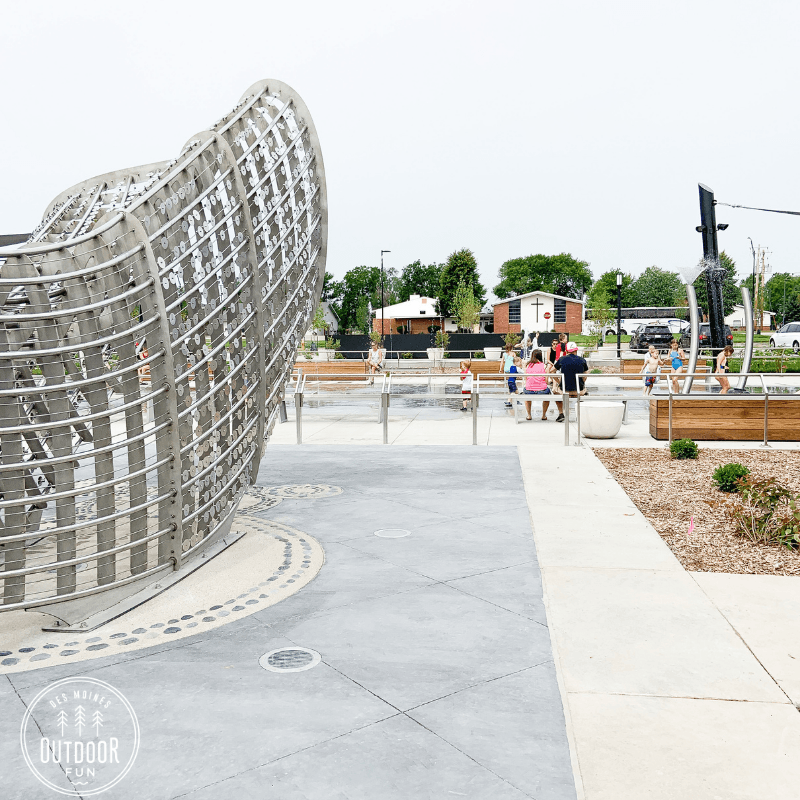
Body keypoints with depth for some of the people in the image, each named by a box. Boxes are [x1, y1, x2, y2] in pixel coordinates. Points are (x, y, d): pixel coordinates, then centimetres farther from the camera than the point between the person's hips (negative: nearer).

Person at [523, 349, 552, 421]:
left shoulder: (527, 365, 3)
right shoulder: (544, 366, 0)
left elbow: (525, 380, 9)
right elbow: (546, 381, -1)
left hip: (529, 392, 1)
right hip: (542, 391, -1)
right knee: (547, 391, 34)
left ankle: (528, 415, 35)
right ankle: (544, 415, 33)